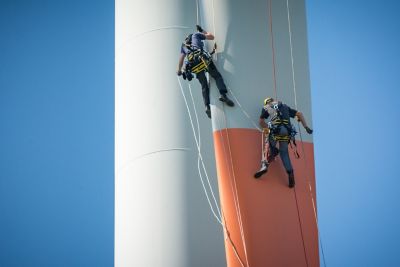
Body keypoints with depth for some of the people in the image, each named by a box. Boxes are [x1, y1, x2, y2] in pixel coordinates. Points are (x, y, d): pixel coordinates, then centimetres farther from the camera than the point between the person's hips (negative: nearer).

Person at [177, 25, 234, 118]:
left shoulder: (183, 45, 33)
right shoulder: (196, 35, 25)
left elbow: (181, 59, 31)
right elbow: (211, 37, 27)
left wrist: (179, 70, 44)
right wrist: (203, 31, 43)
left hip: (193, 65, 3)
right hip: (202, 58, -3)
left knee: (204, 86, 8)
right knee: (217, 76, 1)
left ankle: (207, 106, -10)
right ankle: (223, 95, -25)